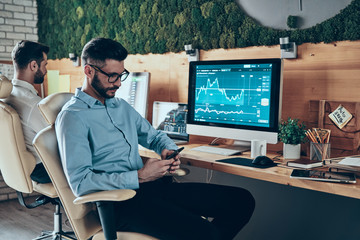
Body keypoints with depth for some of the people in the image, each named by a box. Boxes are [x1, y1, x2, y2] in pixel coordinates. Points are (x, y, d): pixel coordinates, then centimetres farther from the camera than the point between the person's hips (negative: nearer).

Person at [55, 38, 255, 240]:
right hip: (118, 200, -8)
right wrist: (140, 176, -18)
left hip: (148, 185, 8)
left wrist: (168, 149, 6)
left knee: (242, 200, -4)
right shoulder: (73, 116, -6)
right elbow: (80, 182, -14)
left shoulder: (122, 106, 19)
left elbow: (153, 136, 31)